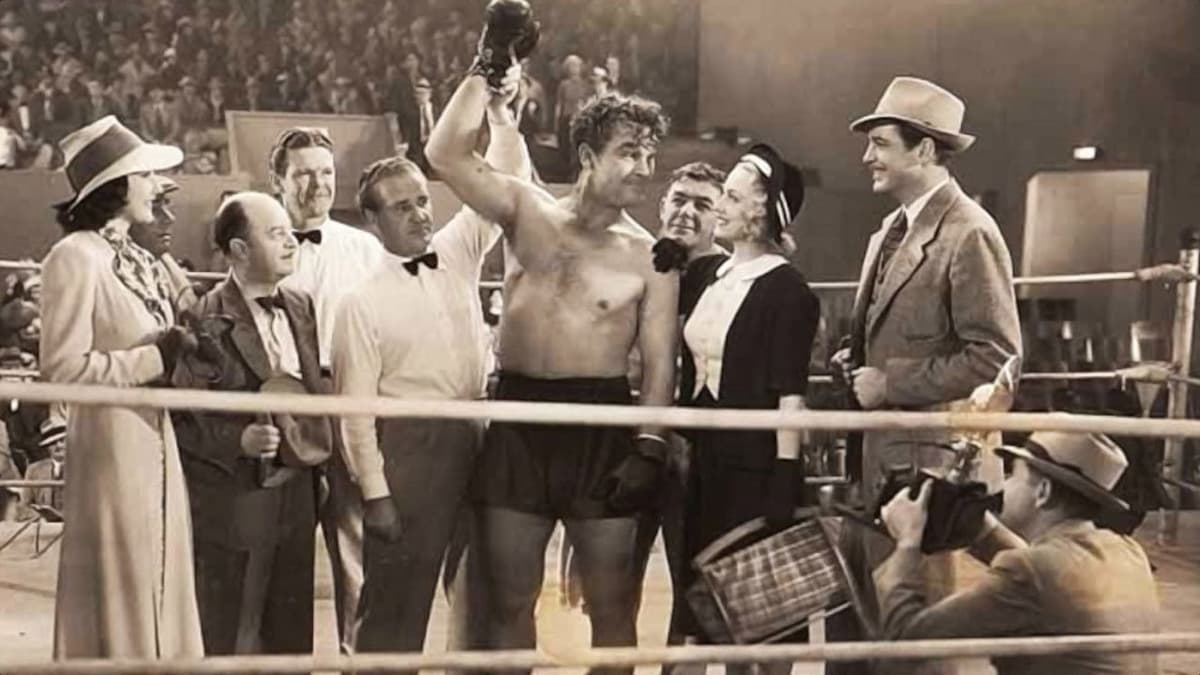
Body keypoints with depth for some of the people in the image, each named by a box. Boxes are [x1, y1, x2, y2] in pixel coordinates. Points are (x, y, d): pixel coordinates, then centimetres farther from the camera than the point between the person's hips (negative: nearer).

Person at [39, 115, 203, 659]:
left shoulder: (138, 260, 13)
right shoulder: (75, 257, -12)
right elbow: (63, 368, -18)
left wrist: (182, 353, 4)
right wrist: (154, 358, -14)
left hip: (156, 441, 8)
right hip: (112, 443, -8)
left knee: (159, 593, 14)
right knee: (119, 597, 1)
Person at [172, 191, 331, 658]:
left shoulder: (300, 306, 8)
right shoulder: (206, 322, -14)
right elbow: (180, 418, -13)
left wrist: (315, 451, 7)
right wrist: (238, 440, -24)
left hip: (297, 499, 7)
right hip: (234, 506, -6)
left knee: (292, 641, 16)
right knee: (229, 644, 7)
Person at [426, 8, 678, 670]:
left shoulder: (648, 258, -1)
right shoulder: (527, 211, 3)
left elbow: (659, 364, -2)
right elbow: (445, 153, -8)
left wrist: (648, 448, -14)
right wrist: (489, 65, -10)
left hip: (603, 426, -1)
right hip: (518, 419, 1)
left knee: (613, 602, 6)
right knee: (508, 599, 9)